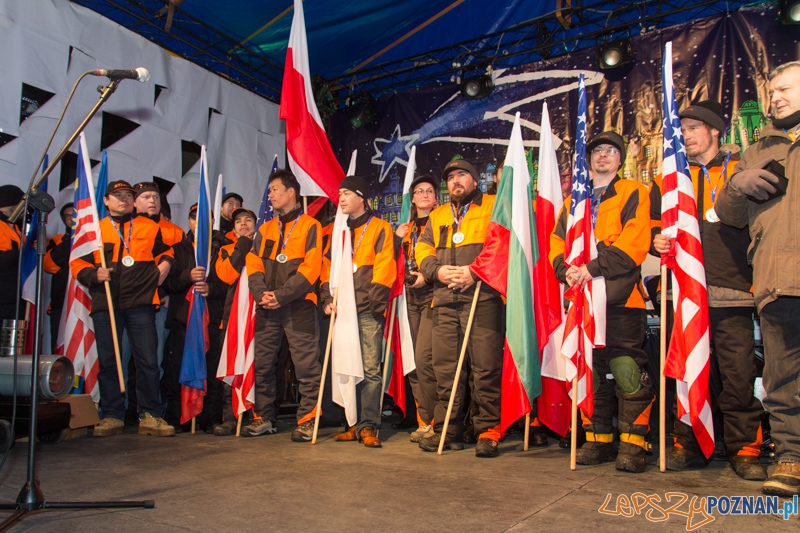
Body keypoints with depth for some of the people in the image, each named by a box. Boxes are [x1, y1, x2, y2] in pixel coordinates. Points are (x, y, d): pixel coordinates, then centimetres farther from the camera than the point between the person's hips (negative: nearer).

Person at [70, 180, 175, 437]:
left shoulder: (149, 227, 13)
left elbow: (166, 250, 23)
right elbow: (77, 263, 11)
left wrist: (164, 264, 2)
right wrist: (93, 274, -8)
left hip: (140, 302, -1)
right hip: (105, 303, 1)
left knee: (148, 360, -2)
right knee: (107, 361, 6)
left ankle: (150, 415, 7)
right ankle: (111, 416, 17)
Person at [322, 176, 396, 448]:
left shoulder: (380, 228, 4)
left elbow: (384, 269, -5)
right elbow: (329, 267, 17)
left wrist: (371, 302, -14)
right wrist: (328, 299, 2)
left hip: (368, 311, -5)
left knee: (370, 369, -7)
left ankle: (368, 426, -2)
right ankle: (353, 424, 16)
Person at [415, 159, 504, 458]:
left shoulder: (493, 207, 9)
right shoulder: (437, 216, 25)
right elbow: (422, 251, 19)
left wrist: (475, 271, -14)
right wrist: (437, 270, -2)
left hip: (483, 299, -5)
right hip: (444, 302, 5)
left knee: (485, 367, -6)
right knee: (444, 368, 5)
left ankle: (488, 432, 4)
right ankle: (447, 430, 15)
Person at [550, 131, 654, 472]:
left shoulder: (633, 193, 7)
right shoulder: (574, 200, 22)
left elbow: (635, 241, -7)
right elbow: (556, 241, 13)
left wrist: (594, 268, -16)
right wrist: (566, 269, -7)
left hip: (620, 295, -4)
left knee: (626, 369, -9)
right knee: (589, 370, 7)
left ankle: (633, 443, 3)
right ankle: (598, 439, 18)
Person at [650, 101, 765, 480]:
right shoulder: (669, 178, 20)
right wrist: (656, 240, -2)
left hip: (731, 291, -2)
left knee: (739, 373, -4)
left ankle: (744, 450, 9)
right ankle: (688, 445, 14)